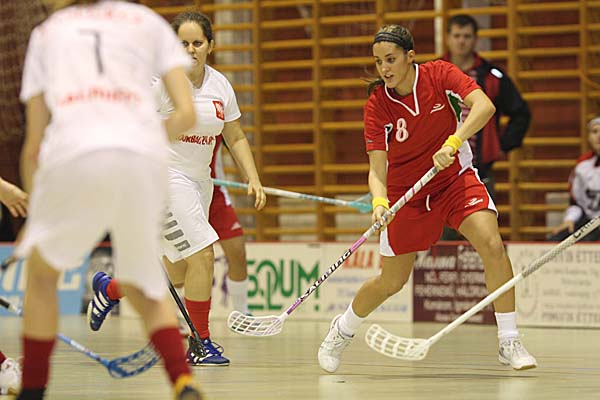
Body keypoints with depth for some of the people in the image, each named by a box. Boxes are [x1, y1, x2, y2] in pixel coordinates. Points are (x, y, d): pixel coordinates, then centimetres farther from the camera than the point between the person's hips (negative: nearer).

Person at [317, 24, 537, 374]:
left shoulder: (439, 75, -17)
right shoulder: (378, 105, -17)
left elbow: (484, 106, -30)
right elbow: (377, 167, -21)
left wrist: (453, 141, -45)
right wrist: (379, 202, -41)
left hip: (455, 178, 0)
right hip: (406, 193, 0)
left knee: (492, 246, -23)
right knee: (391, 282, 7)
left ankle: (509, 342, -13)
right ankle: (342, 331, 36)